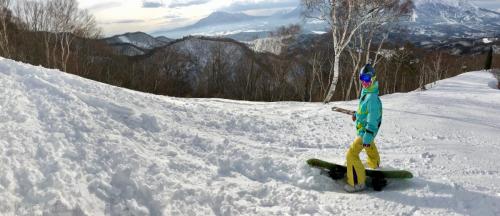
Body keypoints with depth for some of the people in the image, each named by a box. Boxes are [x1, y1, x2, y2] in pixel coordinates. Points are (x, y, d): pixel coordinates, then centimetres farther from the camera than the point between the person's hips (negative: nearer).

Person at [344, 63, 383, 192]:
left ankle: (358, 183, -8)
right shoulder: (366, 91, 0)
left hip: (365, 130, -10)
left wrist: (367, 137, -38)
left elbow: (373, 120, -34)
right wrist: (357, 114, 35)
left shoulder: (372, 97, -31)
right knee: (370, 146, 35)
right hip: (365, 129, 10)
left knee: (352, 154, -15)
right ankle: (374, 163, 63)